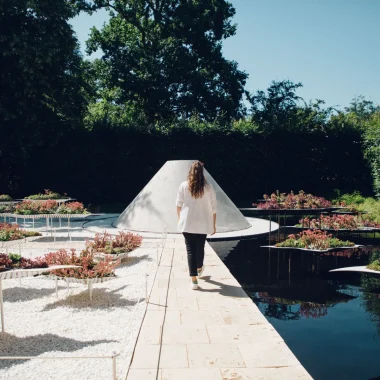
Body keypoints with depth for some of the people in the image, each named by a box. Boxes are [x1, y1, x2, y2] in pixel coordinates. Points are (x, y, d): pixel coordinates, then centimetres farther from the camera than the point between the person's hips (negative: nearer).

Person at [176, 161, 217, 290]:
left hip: (187, 223, -1)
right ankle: (199, 268, 46)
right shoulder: (208, 187, -4)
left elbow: (179, 204, 4)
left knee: (190, 250, 3)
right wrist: (213, 225, 9)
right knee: (200, 247, 21)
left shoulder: (184, 186, -4)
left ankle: (194, 280, 0)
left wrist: (179, 219, 20)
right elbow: (213, 208, -1)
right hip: (203, 224, 1)